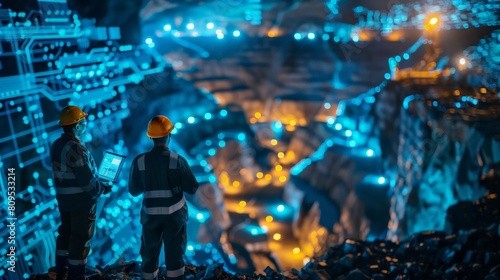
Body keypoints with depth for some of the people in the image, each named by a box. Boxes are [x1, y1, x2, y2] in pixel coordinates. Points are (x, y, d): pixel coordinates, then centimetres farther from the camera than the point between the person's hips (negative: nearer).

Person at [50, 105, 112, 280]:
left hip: (64, 200, 9)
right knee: (81, 238, 4)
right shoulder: (75, 148, -24)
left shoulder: (56, 145, 4)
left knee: (65, 233, 21)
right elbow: (87, 180, -25)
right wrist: (103, 188, -7)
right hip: (81, 201, -9)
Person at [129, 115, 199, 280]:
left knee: (149, 256, 18)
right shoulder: (178, 160, -13)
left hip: (150, 215, 2)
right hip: (174, 214, -1)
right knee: (174, 256, 11)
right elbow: (192, 188, -8)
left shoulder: (139, 161, -8)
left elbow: (133, 191, 1)